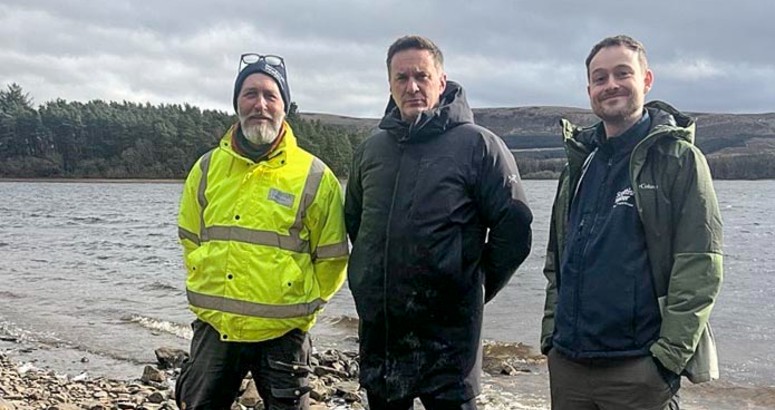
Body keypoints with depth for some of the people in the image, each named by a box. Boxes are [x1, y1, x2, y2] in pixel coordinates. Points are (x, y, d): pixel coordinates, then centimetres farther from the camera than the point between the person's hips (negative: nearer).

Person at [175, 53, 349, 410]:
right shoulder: (207, 169, 4)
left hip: (281, 334, -3)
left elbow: (331, 259, 0)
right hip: (213, 328, 4)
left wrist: (300, 306, 1)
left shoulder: (315, 177, -6)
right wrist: (205, 295, 13)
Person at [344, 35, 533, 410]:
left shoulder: (478, 145, -9)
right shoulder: (371, 150, 8)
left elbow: (513, 229, -10)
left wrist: (475, 287, -1)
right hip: (377, 329, 5)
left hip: (447, 333, -5)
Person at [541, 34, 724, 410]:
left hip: (638, 369, -5)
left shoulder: (678, 158, -5)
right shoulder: (580, 162, 12)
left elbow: (700, 267, -11)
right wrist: (551, 332, 9)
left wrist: (670, 354, -15)